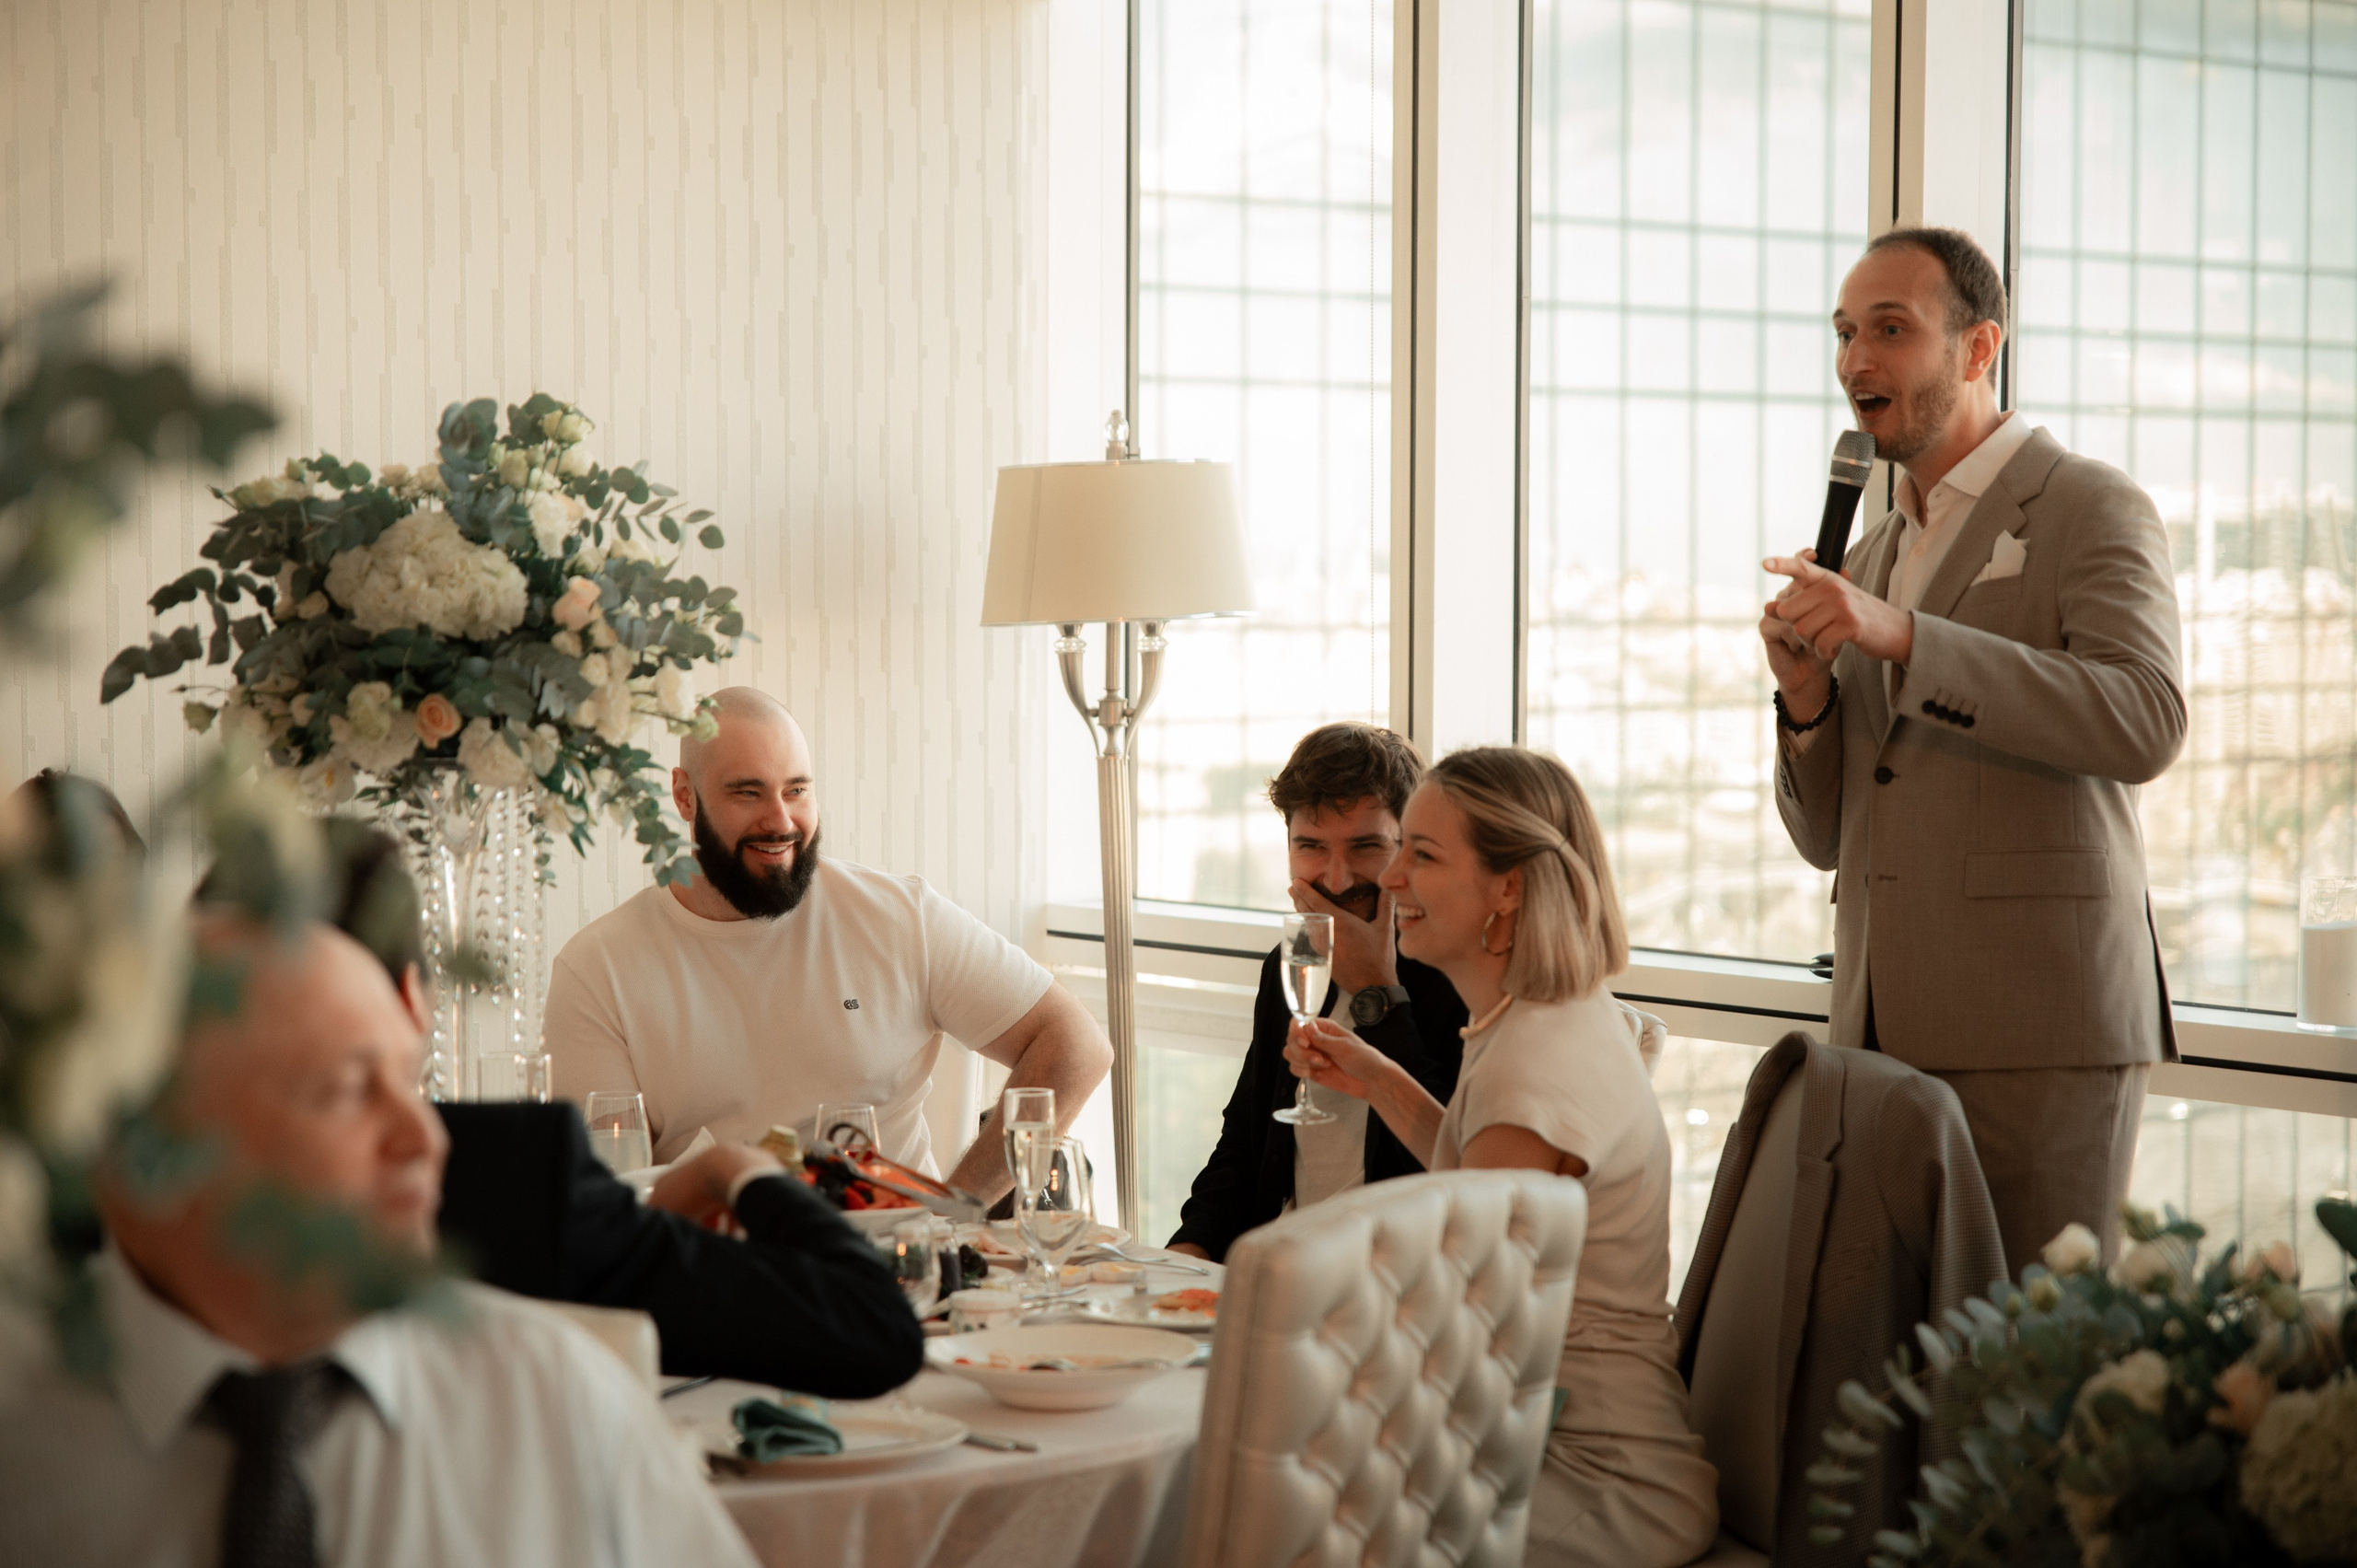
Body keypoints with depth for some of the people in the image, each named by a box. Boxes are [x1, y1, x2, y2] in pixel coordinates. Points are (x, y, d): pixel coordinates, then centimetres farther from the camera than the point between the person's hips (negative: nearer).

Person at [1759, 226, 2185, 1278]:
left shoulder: (2092, 510, -1)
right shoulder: (1871, 558, 20)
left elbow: (2146, 725, -20)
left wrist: (1900, 637, -22)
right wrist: (1806, 699, -1)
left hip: (2039, 1030, -6)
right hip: (1886, 1031, 7)